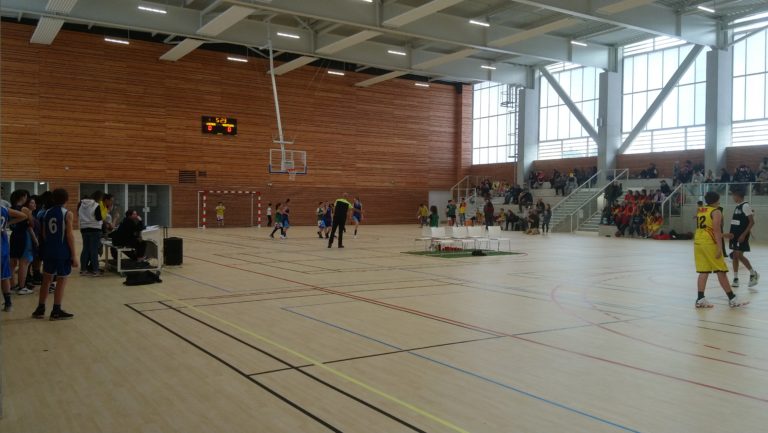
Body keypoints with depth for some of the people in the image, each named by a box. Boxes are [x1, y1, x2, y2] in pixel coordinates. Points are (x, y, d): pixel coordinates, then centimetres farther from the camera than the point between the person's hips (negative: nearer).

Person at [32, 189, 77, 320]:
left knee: (46, 280, 15)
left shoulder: (47, 213, 7)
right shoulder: (67, 214, -9)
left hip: (49, 250, 6)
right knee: (61, 280, 2)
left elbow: (44, 234, 9)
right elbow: (70, 235, -12)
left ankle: (40, 309, 20)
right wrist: (74, 255, -10)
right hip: (63, 252, -5)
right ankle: (56, 311, 3)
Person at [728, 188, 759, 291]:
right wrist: (732, 233, 16)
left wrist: (744, 235, -22)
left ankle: (753, 274, 8)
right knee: (735, 256, 8)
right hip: (735, 235, 9)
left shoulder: (745, 206, -14)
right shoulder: (737, 207, 13)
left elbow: (752, 222, -18)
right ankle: (735, 279, 11)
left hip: (742, 235, -9)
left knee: (739, 255, -11)